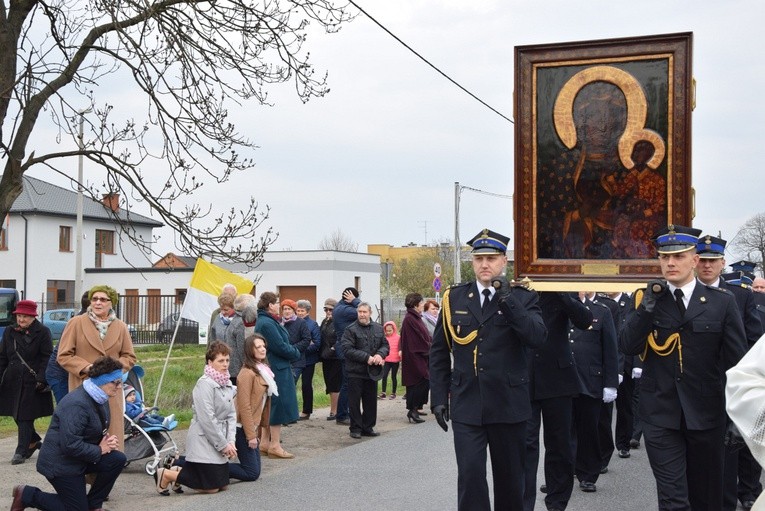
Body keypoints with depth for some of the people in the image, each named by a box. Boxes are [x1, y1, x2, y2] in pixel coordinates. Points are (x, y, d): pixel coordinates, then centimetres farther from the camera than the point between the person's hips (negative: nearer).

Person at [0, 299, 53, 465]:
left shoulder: (42, 332, -5)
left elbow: (47, 357, -8)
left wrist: (41, 379, -16)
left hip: (32, 382, -5)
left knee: (25, 416, -3)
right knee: (17, 415, 11)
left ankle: (21, 451, 5)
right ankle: (34, 442, 31)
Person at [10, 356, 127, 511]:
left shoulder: (100, 399, 2)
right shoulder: (77, 404, -29)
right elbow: (71, 445, -33)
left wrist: (107, 442, -8)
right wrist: (100, 450, -20)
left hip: (81, 457, 9)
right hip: (60, 463, -9)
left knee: (118, 460, -11)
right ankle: (26, 495, 9)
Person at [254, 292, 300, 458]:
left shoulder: (265, 321, 14)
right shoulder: (267, 323, -20)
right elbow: (281, 347, -20)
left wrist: (292, 351, 2)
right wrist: (295, 353, -5)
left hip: (273, 368, 11)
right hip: (277, 370, -11)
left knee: (270, 407, 16)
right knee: (279, 405, -4)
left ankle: (265, 442, 23)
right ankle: (275, 446, 2)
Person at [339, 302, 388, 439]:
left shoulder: (378, 328, 9)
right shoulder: (351, 329, -7)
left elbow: (385, 345, 11)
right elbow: (347, 349, -15)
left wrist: (380, 354, -11)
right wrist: (366, 358, -20)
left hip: (372, 371, 5)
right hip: (355, 372, -5)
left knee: (371, 401, 10)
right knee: (354, 401, 1)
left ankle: (368, 427, 21)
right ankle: (356, 428, 11)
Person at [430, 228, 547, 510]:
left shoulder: (522, 298, 2)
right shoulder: (455, 298, 6)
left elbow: (538, 337, -15)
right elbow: (439, 352, 8)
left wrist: (509, 301, -22)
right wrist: (439, 397, 3)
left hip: (508, 405, 0)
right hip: (466, 406, 0)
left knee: (509, 477, 12)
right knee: (470, 476, -8)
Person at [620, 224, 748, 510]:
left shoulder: (722, 302, 0)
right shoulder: (645, 300, 3)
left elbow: (736, 361, 1)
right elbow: (627, 347, -7)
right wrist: (647, 305, -16)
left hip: (706, 414, 1)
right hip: (660, 414, 0)